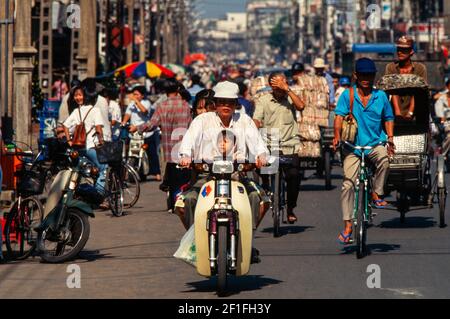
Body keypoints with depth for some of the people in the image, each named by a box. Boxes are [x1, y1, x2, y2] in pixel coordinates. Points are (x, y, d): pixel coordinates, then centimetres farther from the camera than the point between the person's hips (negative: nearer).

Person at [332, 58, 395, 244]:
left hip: (375, 143, 0)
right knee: (348, 184, -7)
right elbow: (339, 116, -6)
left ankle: (377, 194, -15)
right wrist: (337, 135, -23)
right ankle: (348, 225, -1)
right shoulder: (348, 95, 0)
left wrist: (390, 138, 1)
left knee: (383, 158, -35)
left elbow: (388, 118, 15)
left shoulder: (381, 96, 5)